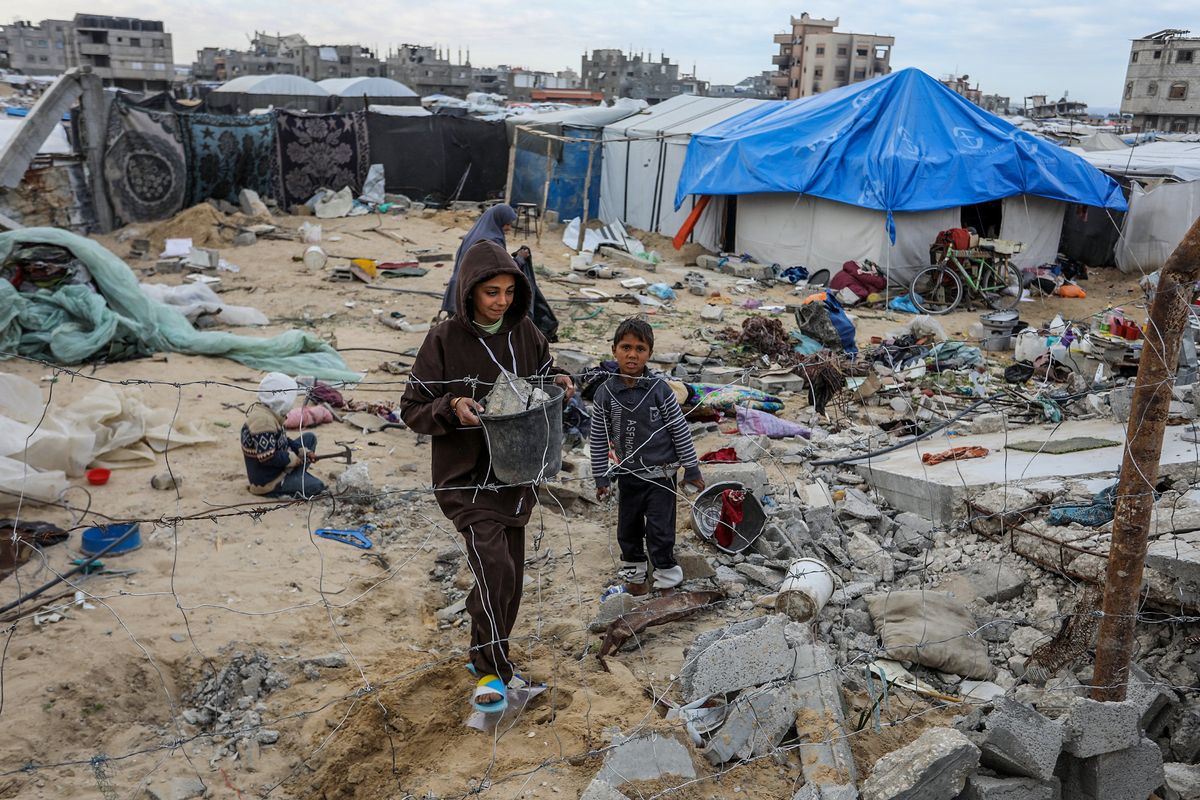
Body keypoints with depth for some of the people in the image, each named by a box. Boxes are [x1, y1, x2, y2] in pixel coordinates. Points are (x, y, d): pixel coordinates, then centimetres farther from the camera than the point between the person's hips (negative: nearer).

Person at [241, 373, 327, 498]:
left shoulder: (269, 414, 4)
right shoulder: (263, 421, -29)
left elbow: (282, 441, 16)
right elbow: (267, 458, -31)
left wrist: (301, 450, 1)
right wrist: (292, 459, -17)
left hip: (278, 468, 10)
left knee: (309, 437, 13)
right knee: (317, 486, -15)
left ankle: (295, 477, 8)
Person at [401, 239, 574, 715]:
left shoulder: (525, 332, 1)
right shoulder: (444, 342, -12)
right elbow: (412, 410, -8)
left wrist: (560, 386, -8)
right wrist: (451, 407, -27)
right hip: (467, 478, -5)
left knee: (509, 577, 14)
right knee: (494, 568, -19)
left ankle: (486, 657, 37)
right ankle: (492, 669, 1)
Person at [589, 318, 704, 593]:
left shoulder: (659, 389, -12)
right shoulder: (605, 393, -8)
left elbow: (680, 430, -5)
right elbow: (598, 438, 1)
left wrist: (691, 468, -1)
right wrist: (601, 477, 3)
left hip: (660, 475, -2)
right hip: (627, 475, 3)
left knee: (660, 531, 2)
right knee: (628, 529, 17)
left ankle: (666, 577, 23)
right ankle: (634, 572, 40)